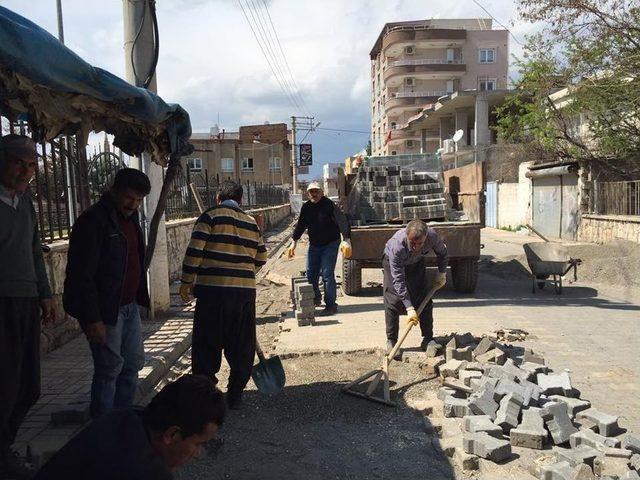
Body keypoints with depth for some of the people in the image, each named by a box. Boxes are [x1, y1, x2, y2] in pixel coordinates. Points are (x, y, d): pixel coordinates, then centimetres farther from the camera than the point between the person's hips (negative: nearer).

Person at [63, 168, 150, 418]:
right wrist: (92, 319, -22)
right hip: (105, 311, -9)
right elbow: (81, 275, -20)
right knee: (110, 369, -1)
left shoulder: (130, 217, 10)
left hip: (129, 305, 9)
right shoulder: (93, 220, -17)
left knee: (133, 363, 14)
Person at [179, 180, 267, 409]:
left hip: (213, 288, -4)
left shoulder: (210, 216, -1)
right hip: (245, 289, 4)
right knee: (241, 345, 13)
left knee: (207, 343, 6)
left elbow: (194, 252, -9)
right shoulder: (251, 222, 13)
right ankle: (236, 394, 20)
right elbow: (261, 258, 17)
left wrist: (186, 282, -1)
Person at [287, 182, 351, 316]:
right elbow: (301, 225, 14)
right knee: (310, 274, 7)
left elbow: (342, 222, -23)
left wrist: (346, 240, -36)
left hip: (330, 244, -5)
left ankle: (331, 305, 3)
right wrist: (294, 242, 12)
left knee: (327, 275, -8)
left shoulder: (329, 205, -15)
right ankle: (316, 298, 33)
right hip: (314, 245, 5)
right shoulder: (306, 207, 2)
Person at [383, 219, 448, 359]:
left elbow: (442, 253, -6)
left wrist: (441, 273, -6)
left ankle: (428, 339, 8)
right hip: (393, 263, -3)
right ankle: (391, 341, -2)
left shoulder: (432, 236, -33)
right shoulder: (397, 246, -42)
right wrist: (409, 308, -39)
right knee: (393, 302, -13)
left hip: (417, 263, 3)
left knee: (425, 300, -3)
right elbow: (398, 280, -38)